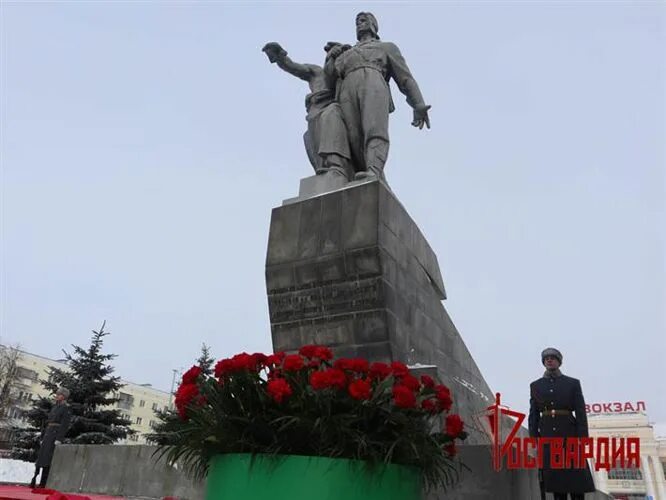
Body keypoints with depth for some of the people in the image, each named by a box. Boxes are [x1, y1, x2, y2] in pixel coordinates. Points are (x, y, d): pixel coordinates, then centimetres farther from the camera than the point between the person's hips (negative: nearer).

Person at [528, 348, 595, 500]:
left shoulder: (573, 383, 5)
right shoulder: (535, 385, 9)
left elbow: (580, 412, -1)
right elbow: (533, 415, 6)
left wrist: (582, 439, -11)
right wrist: (533, 440, -3)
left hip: (569, 433, -1)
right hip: (547, 435, 1)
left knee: (575, 476, -4)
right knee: (555, 475, -1)